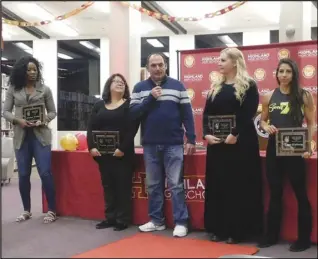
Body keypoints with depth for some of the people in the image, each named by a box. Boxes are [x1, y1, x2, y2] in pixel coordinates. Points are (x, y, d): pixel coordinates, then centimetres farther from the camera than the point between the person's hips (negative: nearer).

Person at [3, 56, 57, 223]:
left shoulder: (44, 89, 4)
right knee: (23, 175, 6)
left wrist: (44, 120, -13)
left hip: (41, 135, -2)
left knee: (45, 173, -7)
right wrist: (18, 120, -14)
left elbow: (53, 112, 7)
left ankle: (52, 210, 4)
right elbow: (5, 111, 5)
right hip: (21, 136, 2)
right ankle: (26, 210, 21)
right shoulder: (13, 89, 6)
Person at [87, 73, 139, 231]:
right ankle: (110, 218, 19)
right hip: (103, 153, 4)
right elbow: (91, 128, 8)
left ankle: (123, 220, 7)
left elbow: (132, 129, -9)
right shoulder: (99, 105, 13)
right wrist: (92, 146, -6)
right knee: (107, 186, 10)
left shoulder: (129, 104, 1)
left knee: (123, 186, 0)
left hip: (122, 153, -4)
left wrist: (123, 148, -18)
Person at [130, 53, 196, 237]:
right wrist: (150, 98, -12)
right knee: (153, 185, 11)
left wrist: (191, 140, -5)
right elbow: (133, 113, -1)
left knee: (176, 184, 0)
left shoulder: (177, 86, 3)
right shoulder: (140, 88, 8)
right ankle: (156, 220, 22)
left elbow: (187, 114, 1)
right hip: (150, 145, 3)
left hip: (174, 144, -2)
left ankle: (181, 222, 6)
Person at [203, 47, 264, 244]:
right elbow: (207, 113, 8)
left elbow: (249, 114, -13)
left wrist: (235, 134, -22)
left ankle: (237, 230, 9)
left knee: (239, 185, 0)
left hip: (241, 142, -6)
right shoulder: (216, 88, 14)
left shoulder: (248, 85, -3)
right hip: (217, 142, 6)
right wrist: (207, 133, -8)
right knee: (217, 185, 8)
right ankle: (218, 228, 18)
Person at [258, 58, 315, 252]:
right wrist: (267, 127, -7)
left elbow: (311, 123, -2)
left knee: (300, 193, 3)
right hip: (274, 149, 3)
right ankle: (272, 235, 23)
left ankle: (304, 238, 14)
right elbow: (262, 120, 16)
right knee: (275, 193, 12)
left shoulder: (304, 96, -2)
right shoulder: (269, 96, 6)